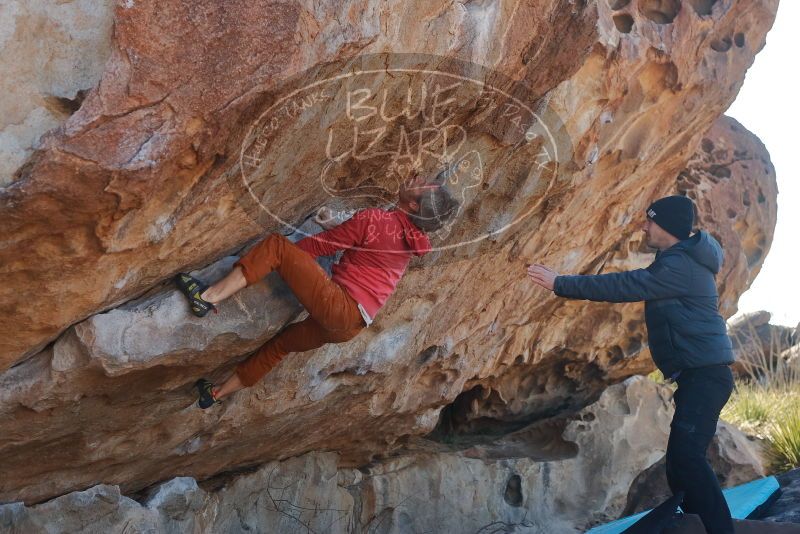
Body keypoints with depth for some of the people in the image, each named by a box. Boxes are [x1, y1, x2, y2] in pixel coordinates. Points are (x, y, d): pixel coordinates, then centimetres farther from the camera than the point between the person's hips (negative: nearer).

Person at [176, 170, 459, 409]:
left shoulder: (372, 219, -12)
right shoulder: (413, 236, 6)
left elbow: (320, 245, -3)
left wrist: (283, 252, 10)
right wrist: (337, 225, 28)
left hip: (336, 304, -8)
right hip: (349, 326, 8)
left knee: (275, 244, -8)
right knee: (283, 341, 28)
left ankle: (207, 296, -15)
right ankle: (218, 393, 37)